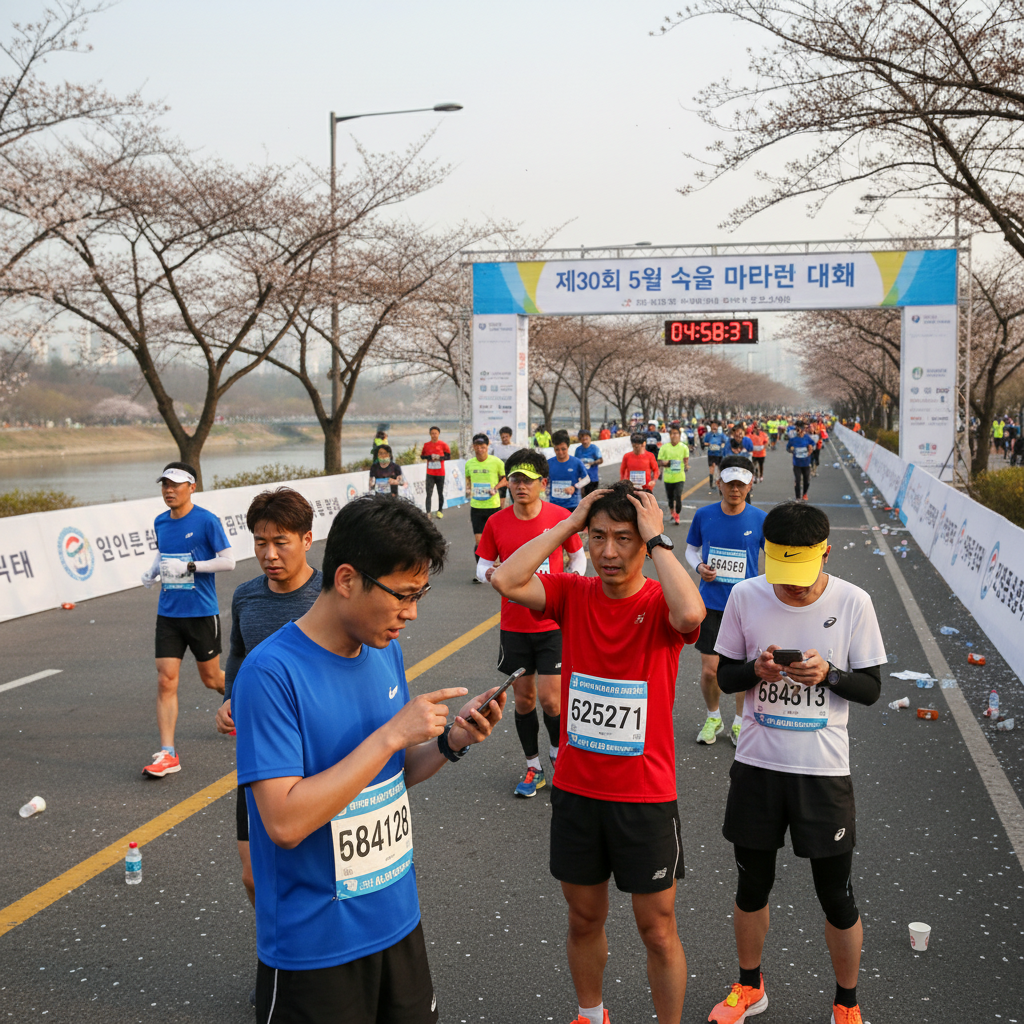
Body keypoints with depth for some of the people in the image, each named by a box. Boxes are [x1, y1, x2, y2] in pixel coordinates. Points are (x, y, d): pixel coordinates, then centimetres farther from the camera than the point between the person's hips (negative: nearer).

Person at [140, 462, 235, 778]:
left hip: (202, 613, -4)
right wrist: (152, 570, 4)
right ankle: (167, 754, -2)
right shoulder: (160, 522, 6)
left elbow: (228, 561, -13)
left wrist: (189, 567, -21)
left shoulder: (206, 521, -12)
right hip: (168, 613, 4)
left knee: (211, 678, 10)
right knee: (166, 681, -5)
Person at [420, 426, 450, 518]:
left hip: (440, 473, -1)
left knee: (440, 493, 9)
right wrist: (429, 457, -8)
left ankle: (440, 511, 24)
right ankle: (428, 512, -9)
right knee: (429, 493, -8)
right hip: (430, 473, 1)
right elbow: (422, 456, 11)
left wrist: (439, 457, -15)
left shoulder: (443, 444, -1)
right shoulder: (426, 445, 5)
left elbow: (448, 456, 1)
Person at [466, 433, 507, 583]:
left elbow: (506, 478, 4)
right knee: (478, 539, -4)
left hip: (493, 505, -2)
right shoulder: (469, 464, 3)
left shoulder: (496, 462, -6)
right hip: (476, 507, 2)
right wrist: (469, 488, 1)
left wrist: (496, 487, -11)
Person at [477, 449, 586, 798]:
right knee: (523, 699, 9)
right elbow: (483, 565, 8)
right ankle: (533, 767, 27)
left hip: (553, 624, -2)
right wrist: (490, 574, -15)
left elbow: (578, 557, 9)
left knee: (549, 698, -7)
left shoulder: (561, 517, -6)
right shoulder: (496, 523, -2)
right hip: (514, 626, 2)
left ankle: (558, 752, 23)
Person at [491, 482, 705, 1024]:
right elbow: (505, 580, -19)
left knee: (657, 929, 11)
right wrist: (568, 524, -15)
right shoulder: (574, 594, -3)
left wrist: (657, 540, -25)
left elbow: (691, 615, -36)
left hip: (646, 796, -3)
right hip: (576, 790, 3)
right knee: (584, 918, 21)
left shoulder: (661, 603, -12)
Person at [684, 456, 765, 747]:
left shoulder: (760, 519, -6)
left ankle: (740, 723, 31)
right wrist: (699, 566, -9)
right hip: (710, 603, 0)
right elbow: (691, 548, 13)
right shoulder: (704, 515, -3)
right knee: (709, 670, 1)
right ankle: (713, 717, 28)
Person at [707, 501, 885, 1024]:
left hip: (824, 771, -1)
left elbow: (871, 688, -2)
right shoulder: (745, 596, -6)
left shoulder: (853, 602, -10)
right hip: (757, 765, 2)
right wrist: (756, 670, -19)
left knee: (836, 897, 10)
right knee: (752, 885, 17)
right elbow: (724, 675, 3)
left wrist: (829, 673, -22)